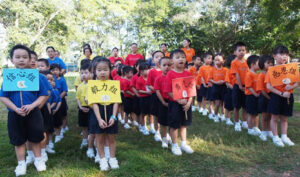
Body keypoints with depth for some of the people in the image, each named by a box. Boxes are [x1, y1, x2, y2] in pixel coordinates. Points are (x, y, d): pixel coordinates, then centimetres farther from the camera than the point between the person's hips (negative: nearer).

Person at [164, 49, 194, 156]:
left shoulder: (187, 74, 2)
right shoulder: (170, 74, -11)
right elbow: (169, 91, -14)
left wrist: (189, 102, -9)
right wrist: (179, 100, -21)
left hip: (186, 104, 5)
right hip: (174, 103, -4)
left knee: (184, 124, 18)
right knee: (174, 125, 7)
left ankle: (183, 144, 34)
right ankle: (174, 145, 24)